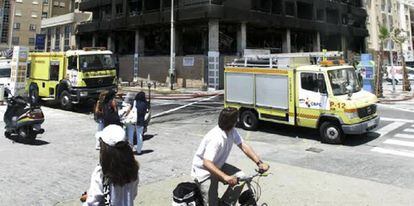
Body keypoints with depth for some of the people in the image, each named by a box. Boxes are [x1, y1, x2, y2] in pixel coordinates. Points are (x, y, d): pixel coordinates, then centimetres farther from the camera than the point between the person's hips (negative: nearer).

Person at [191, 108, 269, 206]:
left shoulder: (232, 131, -10)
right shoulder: (216, 138, -34)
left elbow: (243, 146, -11)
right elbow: (207, 163, -42)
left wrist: (259, 163, -22)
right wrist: (225, 177, -53)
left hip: (218, 166, 8)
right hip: (204, 171, -8)